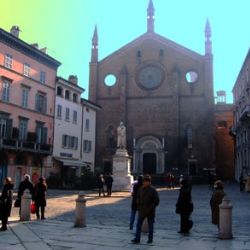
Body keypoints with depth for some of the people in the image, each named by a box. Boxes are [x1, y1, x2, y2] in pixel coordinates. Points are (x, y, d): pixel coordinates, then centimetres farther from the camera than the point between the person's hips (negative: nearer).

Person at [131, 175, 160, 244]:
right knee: (138, 225, 2)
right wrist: (138, 206, 4)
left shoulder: (153, 190, -11)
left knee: (150, 225, 9)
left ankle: (150, 239, 19)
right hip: (142, 210, 4)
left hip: (150, 212, -4)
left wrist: (151, 207, -15)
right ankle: (137, 239, 6)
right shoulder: (141, 189, 3)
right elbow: (138, 197, 17)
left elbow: (157, 201, -10)